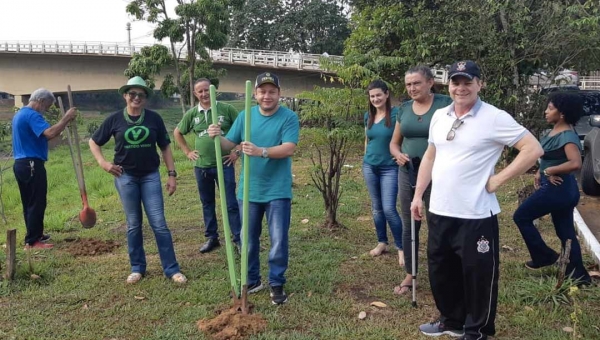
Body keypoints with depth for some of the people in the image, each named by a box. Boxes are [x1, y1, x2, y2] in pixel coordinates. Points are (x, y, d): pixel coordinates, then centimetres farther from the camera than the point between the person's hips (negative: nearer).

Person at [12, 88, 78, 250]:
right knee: (37, 203, -4)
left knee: (29, 203, 17)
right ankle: (32, 241, 0)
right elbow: (50, 133, -30)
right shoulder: (32, 115, -15)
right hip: (32, 165, -10)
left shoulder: (20, 114, 19)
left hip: (21, 164, 10)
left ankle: (35, 234, 27)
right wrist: (66, 117, -23)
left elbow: (41, 136, 18)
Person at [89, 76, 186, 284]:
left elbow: (165, 147, 4)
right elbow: (93, 142, 10)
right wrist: (103, 162, -4)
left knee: (159, 223, -2)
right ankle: (137, 268, 22)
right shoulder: (115, 119, -1)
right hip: (125, 177, 1)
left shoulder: (154, 119, -2)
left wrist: (172, 174, -1)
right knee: (133, 224, 10)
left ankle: (171, 269, 5)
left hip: (150, 176, 0)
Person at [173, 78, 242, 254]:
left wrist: (238, 151, -4)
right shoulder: (192, 114, 4)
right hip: (201, 167, 4)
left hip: (224, 165, -4)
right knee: (207, 204, 14)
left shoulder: (226, 109, -6)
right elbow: (177, 133, 19)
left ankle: (239, 239, 9)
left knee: (231, 204, 0)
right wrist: (187, 152, 11)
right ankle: (211, 237, 26)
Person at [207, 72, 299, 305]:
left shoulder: (289, 117, -9)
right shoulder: (245, 115, 3)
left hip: (277, 191, -3)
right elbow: (229, 145, 3)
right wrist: (217, 137, -19)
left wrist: (261, 151, -36)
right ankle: (252, 280, 30)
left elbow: (289, 148, -21)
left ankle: (277, 284, 19)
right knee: (248, 240, 14)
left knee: (279, 240, 3)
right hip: (248, 190, 4)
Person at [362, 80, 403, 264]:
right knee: (376, 207, 13)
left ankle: (401, 248, 5)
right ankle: (381, 243, 26)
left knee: (389, 209, -9)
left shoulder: (396, 114, -11)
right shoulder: (368, 116, 6)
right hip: (369, 166, 6)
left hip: (390, 168, -5)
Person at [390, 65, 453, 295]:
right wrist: (398, 155, -6)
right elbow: (394, 143, 14)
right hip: (408, 173, 5)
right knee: (409, 225, 11)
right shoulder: (404, 109, 7)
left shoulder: (445, 104, -7)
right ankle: (410, 275, 25)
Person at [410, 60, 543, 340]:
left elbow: (533, 149, -11)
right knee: (441, 272, 18)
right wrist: (418, 195, 13)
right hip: (439, 212, 6)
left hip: (476, 215, -6)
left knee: (478, 276, 7)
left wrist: (498, 179, -12)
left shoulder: (495, 118, -11)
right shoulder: (439, 116, 8)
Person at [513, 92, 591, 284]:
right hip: (561, 189, 9)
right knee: (565, 232, 14)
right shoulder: (555, 131, 7)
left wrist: (549, 171, -24)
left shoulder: (567, 136, -21)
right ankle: (579, 274, 22)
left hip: (557, 189, -9)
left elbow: (575, 163, -36)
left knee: (521, 217, 4)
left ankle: (544, 256, 15)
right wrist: (540, 173, 6)